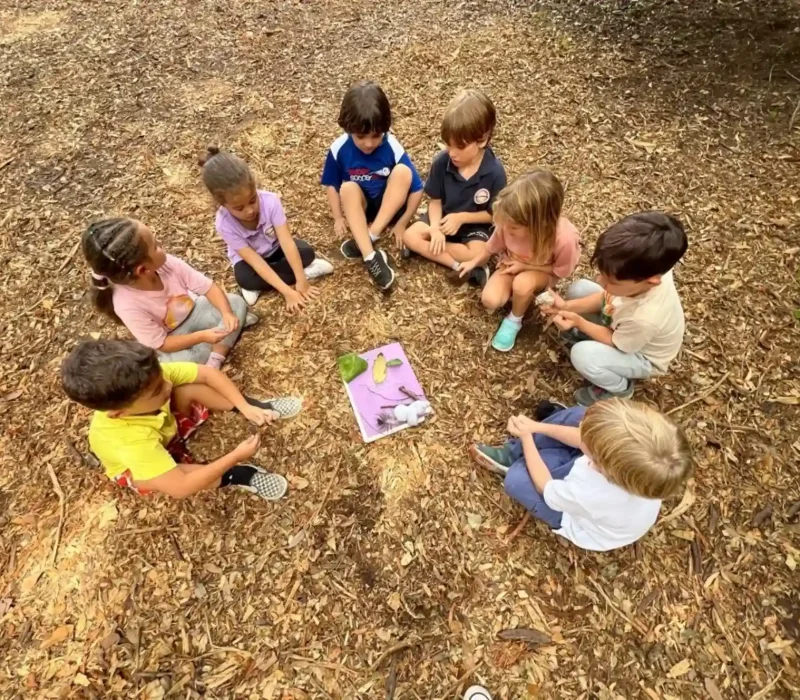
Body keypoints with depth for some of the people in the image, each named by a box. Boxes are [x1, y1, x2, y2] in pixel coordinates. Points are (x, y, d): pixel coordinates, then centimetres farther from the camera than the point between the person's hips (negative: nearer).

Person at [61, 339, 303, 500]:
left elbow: (209, 373, -23)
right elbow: (180, 488, -46)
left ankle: (258, 407, -13)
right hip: (136, 465, -4)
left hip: (166, 424, 5)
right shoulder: (130, 440, -46)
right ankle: (239, 475, -20)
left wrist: (245, 407, -31)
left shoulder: (148, 376, -33)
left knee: (189, 389, -25)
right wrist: (235, 456, -43)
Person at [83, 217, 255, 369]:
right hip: (171, 339, -4)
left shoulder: (166, 263, -25)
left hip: (192, 312, 5)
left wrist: (226, 313, -32)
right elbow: (160, 344, -25)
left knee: (237, 302, -12)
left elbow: (208, 287, -17)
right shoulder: (128, 305, -33)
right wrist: (202, 336, -33)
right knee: (184, 359, -33)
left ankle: (215, 360, -14)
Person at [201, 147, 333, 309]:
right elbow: (256, 262, -35)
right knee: (244, 279, -33)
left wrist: (301, 280, -39)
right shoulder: (225, 224, -32)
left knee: (306, 252, -26)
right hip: (249, 258, -1)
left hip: (275, 247, 1)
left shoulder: (270, 201, -32)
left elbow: (287, 241, -33)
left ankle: (259, 287, -18)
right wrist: (287, 291, -42)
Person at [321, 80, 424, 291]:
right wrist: (338, 218, -7)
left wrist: (401, 223, -16)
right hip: (359, 207, 1)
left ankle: (370, 236, -29)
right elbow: (331, 185, 0)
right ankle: (371, 257, -42)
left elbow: (416, 189, -16)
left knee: (403, 171, -29)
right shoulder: (339, 149, -14)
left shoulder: (393, 148, -19)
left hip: (390, 205, -1)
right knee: (348, 188, -32)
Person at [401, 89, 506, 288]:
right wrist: (436, 227, -25)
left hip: (473, 223, -3)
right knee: (410, 236, -21)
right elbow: (435, 200, -6)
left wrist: (461, 218, -23)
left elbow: (494, 214, -12)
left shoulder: (495, 172, -22)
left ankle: (425, 250, -14)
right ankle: (462, 267, -21)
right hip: (443, 217, 3)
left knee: (478, 254, -32)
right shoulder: (441, 162, -17)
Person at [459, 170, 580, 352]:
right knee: (490, 300, -21)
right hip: (511, 264, 2)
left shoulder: (564, 237, -39)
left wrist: (525, 266, -24)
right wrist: (475, 262, 1)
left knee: (522, 283, -36)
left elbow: (561, 271, -18)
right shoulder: (510, 223, -31)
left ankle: (514, 321, -5)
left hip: (542, 272, -2)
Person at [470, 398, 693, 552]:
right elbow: (584, 440, -15)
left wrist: (527, 437, -16)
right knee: (576, 415, -6)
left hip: (579, 522, -5)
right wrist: (536, 427, -16)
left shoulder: (591, 496, -46)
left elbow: (545, 488, -23)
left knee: (516, 479, -21)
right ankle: (514, 452, 9)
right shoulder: (633, 446, -36)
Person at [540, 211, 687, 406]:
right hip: (620, 325, 6)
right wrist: (567, 306, -21)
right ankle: (583, 336, 18)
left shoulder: (645, 318, -46)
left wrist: (579, 322, -25)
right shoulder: (644, 270, -30)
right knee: (578, 289, -7)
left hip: (641, 356, -6)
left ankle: (619, 389, 2)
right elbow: (605, 296, -11)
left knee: (582, 355, -30)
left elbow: (615, 342, -24)